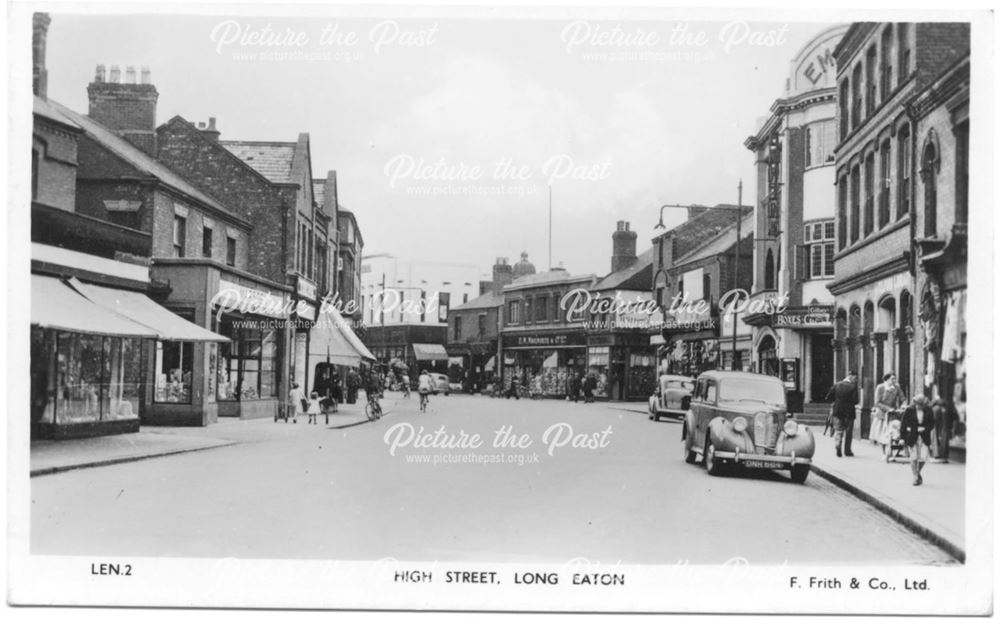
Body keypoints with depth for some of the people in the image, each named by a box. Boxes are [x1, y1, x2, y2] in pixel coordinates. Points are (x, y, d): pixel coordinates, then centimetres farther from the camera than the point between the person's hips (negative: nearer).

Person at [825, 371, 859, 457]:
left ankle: (838, 447, -7)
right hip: (849, 412, -3)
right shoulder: (853, 386, -12)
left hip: (837, 412, 3)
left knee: (838, 431, 11)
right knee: (848, 432, 11)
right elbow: (855, 400, -17)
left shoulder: (836, 385, 0)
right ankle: (847, 451, 16)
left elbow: (828, 397, 0)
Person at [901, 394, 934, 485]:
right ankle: (915, 477, 10)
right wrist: (902, 438, -2)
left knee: (923, 457, -3)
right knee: (913, 458, -3)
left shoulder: (928, 410, -2)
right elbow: (904, 424, -1)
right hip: (912, 437, -1)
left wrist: (925, 428, -15)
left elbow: (932, 423, 6)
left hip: (924, 438, 1)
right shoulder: (909, 410, -7)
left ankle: (918, 472, 25)